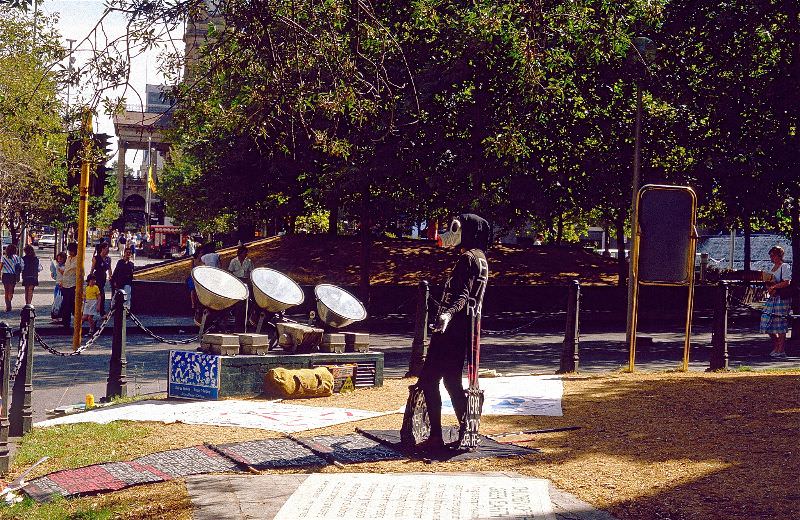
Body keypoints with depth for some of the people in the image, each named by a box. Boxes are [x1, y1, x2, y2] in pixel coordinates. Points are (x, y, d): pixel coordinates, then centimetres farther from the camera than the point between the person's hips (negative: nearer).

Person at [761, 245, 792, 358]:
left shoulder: (785, 267, -7)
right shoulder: (772, 267, 18)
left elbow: (786, 282, -17)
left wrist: (773, 287, -14)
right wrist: (769, 288, -1)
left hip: (782, 298, -8)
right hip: (772, 298, 8)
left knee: (780, 324, -6)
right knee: (767, 322, 6)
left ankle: (781, 350, -2)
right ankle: (776, 345, 21)